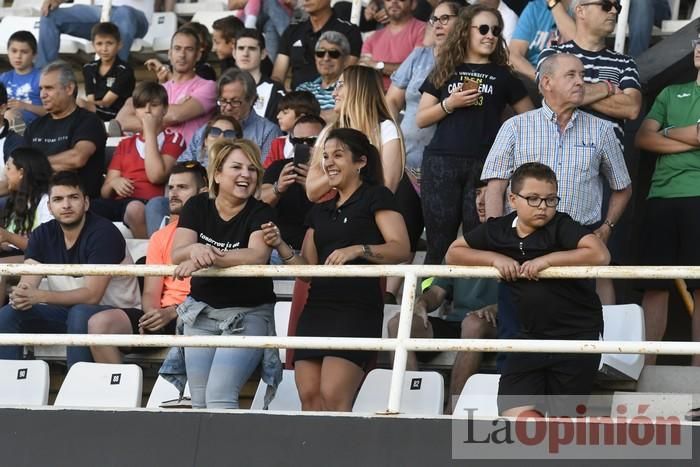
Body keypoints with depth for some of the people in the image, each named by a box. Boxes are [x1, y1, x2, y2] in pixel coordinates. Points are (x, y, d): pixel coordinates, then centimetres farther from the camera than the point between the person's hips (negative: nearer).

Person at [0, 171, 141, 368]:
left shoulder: (103, 233, -17)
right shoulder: (42, 235, 2)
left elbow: (92, 295, -24)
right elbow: (27, 283, -7)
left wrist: (40, 296, -32)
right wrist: (21, 296, -32)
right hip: (67, 312, 6)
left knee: (80, 314, -38)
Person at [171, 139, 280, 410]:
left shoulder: (260, 213, -9)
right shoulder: (197, 207, 2)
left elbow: (257, 255, -28)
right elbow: (177, 254, -11)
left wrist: (209, 258, -41)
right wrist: (194, 250, -35)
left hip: (247, 314, -4)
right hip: (202, 311, 4)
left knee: (220, 397, -19)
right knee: (200, 401, 2)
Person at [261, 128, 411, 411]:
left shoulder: (375, 197, 3)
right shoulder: (320, 211, 23)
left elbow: (401, 249, -10)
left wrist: (358, 250, -25)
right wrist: (281, 246, 3)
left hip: (357, 309, -7)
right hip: (317, 308, 7)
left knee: (333, 396, -19)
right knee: (309, 396, -6)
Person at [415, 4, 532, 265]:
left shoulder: (503, 75, 11)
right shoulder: (445, 71, 11)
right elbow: (421, 120, 9)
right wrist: (450, 103, -5)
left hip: (485, 164, 0)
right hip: (441, 164, 0)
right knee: (439, 242, -1)